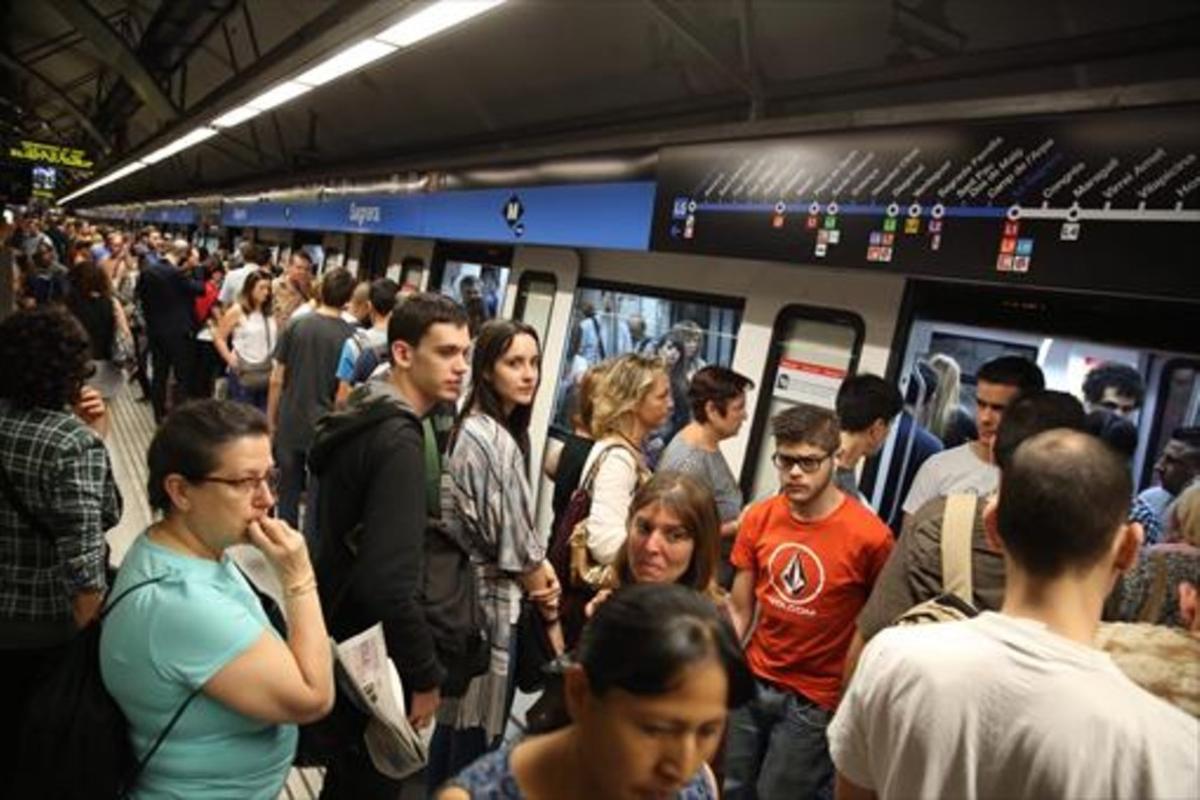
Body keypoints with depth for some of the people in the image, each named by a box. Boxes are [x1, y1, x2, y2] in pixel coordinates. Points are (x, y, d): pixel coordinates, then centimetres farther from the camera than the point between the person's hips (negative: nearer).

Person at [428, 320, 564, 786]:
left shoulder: (479, 428, 8)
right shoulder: (495, 440, -21)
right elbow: (514, 539, -18)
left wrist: (543, 569, -4)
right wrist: (550, 612, -5)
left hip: (470, 590, 9)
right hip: (492, 599, -9)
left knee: (456, 718, 21)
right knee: (478, 730, 6)